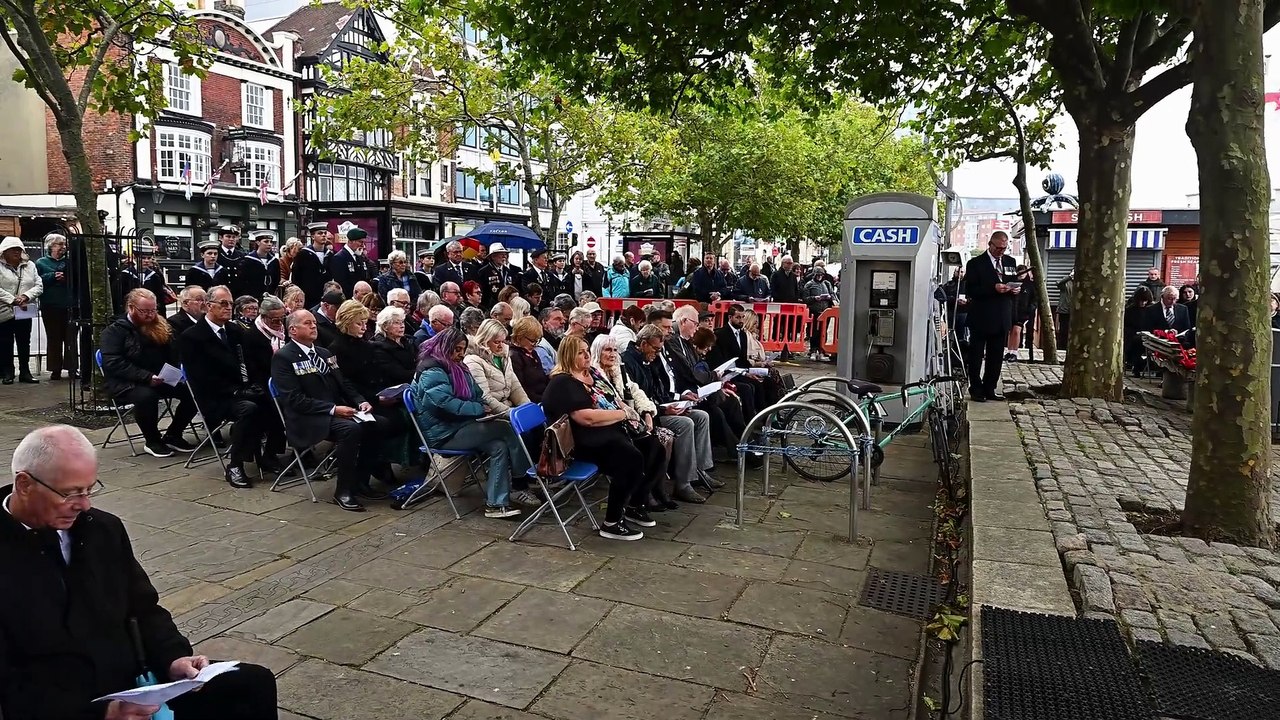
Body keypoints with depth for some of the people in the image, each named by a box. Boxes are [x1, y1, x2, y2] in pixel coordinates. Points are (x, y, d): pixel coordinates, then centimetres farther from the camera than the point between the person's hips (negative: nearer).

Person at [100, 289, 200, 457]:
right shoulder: (114, 330, -4)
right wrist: (147, 377, -25)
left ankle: (173, 435, -1)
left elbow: (174, 355, 16)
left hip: (160, 379, 5)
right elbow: (113, 364, -16)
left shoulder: (160, 327, 12)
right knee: (146, 395, -38)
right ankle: (152, 441, -14)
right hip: (126, 383, -5)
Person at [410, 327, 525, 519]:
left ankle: (496, 503, -18)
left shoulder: (458, 369, 16)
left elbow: (477, 395, 24)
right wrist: (479, 409, -20)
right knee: (506, 429, -20)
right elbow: (447, 404, -24)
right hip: (444, 435, -9)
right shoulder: (432, 373, -12)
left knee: (499, 447, -18)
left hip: (462, 426, 9)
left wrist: (483, 406, 1)